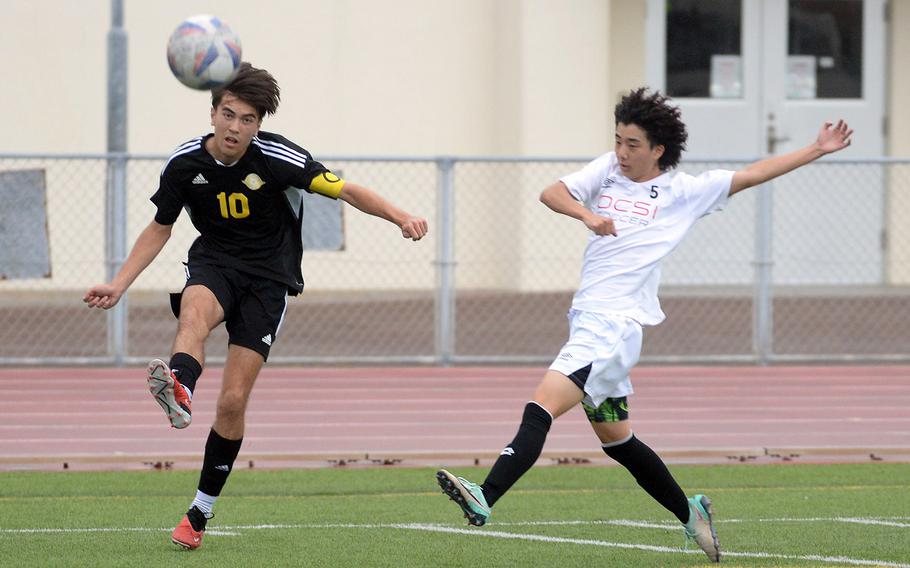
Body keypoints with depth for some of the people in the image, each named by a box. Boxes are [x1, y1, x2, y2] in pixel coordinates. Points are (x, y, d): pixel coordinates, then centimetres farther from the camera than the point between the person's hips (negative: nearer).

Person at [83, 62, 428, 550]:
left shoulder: (276, 158, -15)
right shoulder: (185, 163, -6)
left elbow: (345, 190, -10)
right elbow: (159, 229, 9)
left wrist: (399, 216, -26)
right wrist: (118, 285, 0)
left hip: (268, 276, -1)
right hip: (214, 263, 1)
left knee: (233, 401, -7)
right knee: (195, 311, -38)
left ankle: (201, 510, 8)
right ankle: (179, 391, -71)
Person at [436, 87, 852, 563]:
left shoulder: (683, 192, 1)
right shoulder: (607, 170, 12)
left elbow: (751, 175, 7)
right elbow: (552, 193, 2)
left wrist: (816, 150, 4)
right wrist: (586, 214, -18)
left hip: (617, 324, -7)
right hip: (586, 319, 7)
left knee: (541, 407, -22)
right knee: (615, 439, 17)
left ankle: (485, 499, -32)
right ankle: (689, 513, 32)